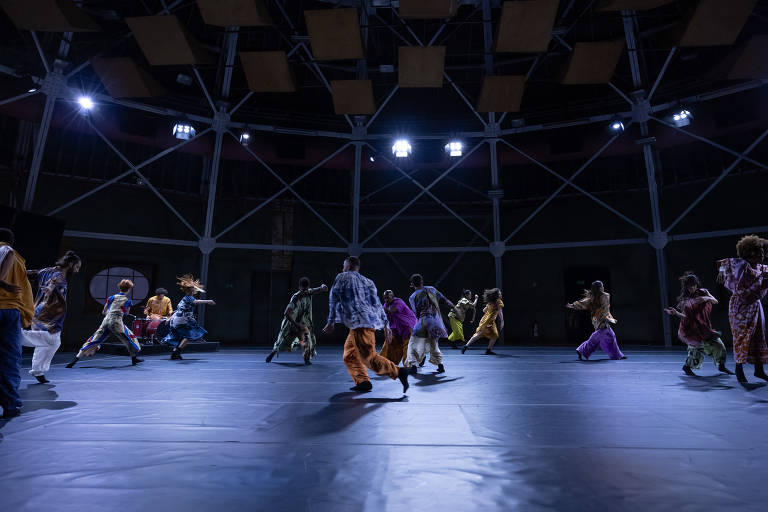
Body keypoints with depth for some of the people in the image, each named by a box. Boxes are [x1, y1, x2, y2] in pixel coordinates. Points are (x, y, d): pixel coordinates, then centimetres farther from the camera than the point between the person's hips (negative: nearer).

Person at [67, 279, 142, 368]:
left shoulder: (112, 298, 10)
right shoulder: (128, 301, 2)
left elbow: (104, 312, 19)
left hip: (106, 320, 4)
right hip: (116, 322, -4)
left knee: (94, 340, 10)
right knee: (130, 337, 13)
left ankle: (76, 359, 6)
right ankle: (134, 358, 17)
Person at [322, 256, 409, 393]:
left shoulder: (341, 277, 7)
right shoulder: (368, 281, 21)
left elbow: (334, 300, 0)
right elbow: (378, 305, 16)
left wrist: (331, 322, 3)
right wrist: (386, 326, 15)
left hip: (360, 323, -8)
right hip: (372, 321, 8)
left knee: (369, 357, -9)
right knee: (349, 355, 16)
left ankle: (399, 372, -15)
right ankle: (362, 382, 11)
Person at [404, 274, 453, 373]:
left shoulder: (412, 297, -3)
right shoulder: (431, 289, 6)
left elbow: (417, 312, 4)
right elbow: (443, 300, 10)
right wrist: (453, 306, 23)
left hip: (424, 322, -4)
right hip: (436, 321, 5)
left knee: (414, 344, 8)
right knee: (433, 345, 19)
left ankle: (413, 366, 1)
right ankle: (440, 366, 17)